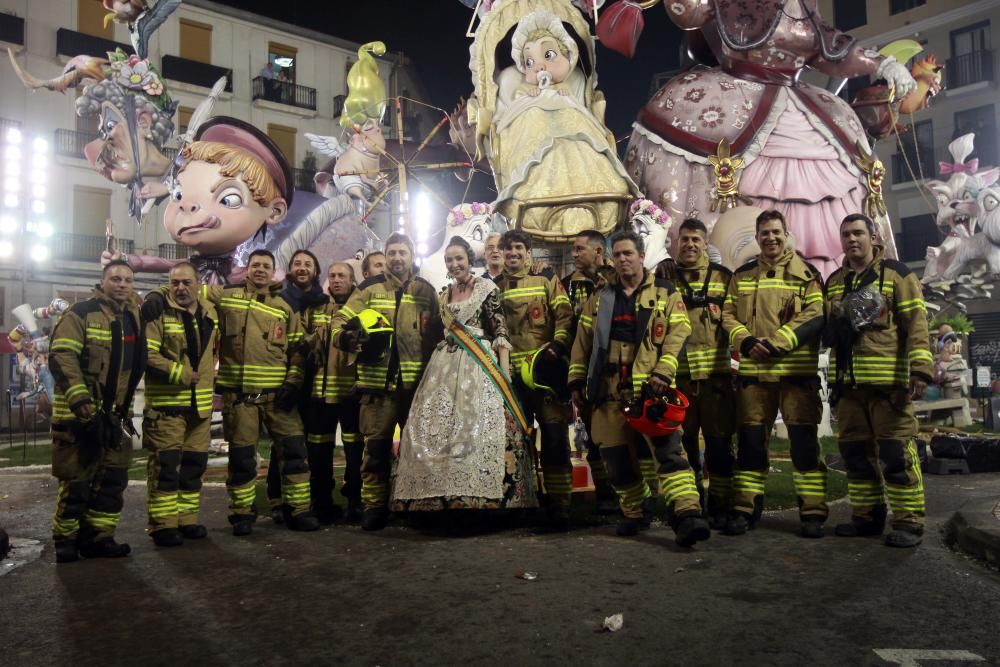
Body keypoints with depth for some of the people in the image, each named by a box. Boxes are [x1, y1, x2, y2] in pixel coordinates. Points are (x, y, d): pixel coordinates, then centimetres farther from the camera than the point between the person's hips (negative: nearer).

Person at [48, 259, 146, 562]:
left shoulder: (133, 318, 13)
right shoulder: (81, 314, -9)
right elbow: (61, 357, -17)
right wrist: (78, 397, -26)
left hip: (114, 415, 7)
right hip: (79, 413, -7)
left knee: (113, 478, 8)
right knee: (76, 479, 1)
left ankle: (98, 537, 19)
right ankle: (66, 541, 15)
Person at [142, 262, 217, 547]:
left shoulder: (210, 313, 12)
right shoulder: (157, 312, -8)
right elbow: (147, 355, -17)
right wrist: (181, 374, -16)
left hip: (201, 404, 6)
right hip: (166, 403, -6)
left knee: (194, 464, 12)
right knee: (165, 464, -4)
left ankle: (187, 519, 22)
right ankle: (162, 524, 5)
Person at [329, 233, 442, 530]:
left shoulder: (426, 291, 12)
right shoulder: (370, 289, 5)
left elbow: (437, 333, 15)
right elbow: (339, 321, 2)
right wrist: (346, 336, -20)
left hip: (417, 381, 2)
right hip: (378, 380, -2)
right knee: (376, 446, 1)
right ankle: (374, 505, 13)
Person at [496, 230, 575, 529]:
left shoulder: (546, 280, 7)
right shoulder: (494, 286, 14)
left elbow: (565, 316, -1)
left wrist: (557, 345, -15)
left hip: (545, 369, -3)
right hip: (509, 373, 3)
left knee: (555, 437, -4)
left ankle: (559, 505, 4)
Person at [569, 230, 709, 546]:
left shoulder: (666, 294, 7)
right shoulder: (600, 296, 16)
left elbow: (678, 336, -4)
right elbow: (582, 342, 17)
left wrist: (663, 373, -16)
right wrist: (577, 380, 12)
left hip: (651, 389, -3)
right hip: (610, 392, 3)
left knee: (669, 451, -15)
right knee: (617, 457, 7)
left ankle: (686, 516, -22)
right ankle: (632, 513, 26)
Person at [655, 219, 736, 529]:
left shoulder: (723, 277, 10)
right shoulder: (665, 276, 11)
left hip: (716, 370, 0)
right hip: (678, 372, 1)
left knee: (719, 440, 2)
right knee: (683, 441, 6)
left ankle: (720, 506, 12)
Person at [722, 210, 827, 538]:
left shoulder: (805, 273, 5)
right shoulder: (742, 275, 14)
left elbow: (814, 316, -6)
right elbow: (728, 315, 8)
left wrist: (775, 343, -16)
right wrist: (746, 341, -11)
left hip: (797, 369, -2)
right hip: (753, 370, 3)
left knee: (804, 440, 0)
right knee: (750, 440, 6)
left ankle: (813, 513, 9)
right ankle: (745, 509, 15)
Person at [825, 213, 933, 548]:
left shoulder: (895, 273, 2)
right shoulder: (834, 282, 18)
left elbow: (916, 323, -5)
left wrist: (920, 369, -14)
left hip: (888, 380, -5)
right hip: (848, 382, 6)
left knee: (896, 451, -4)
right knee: (855, 451, 9)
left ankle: (908, 522, 6)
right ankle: (867, 517, 20)